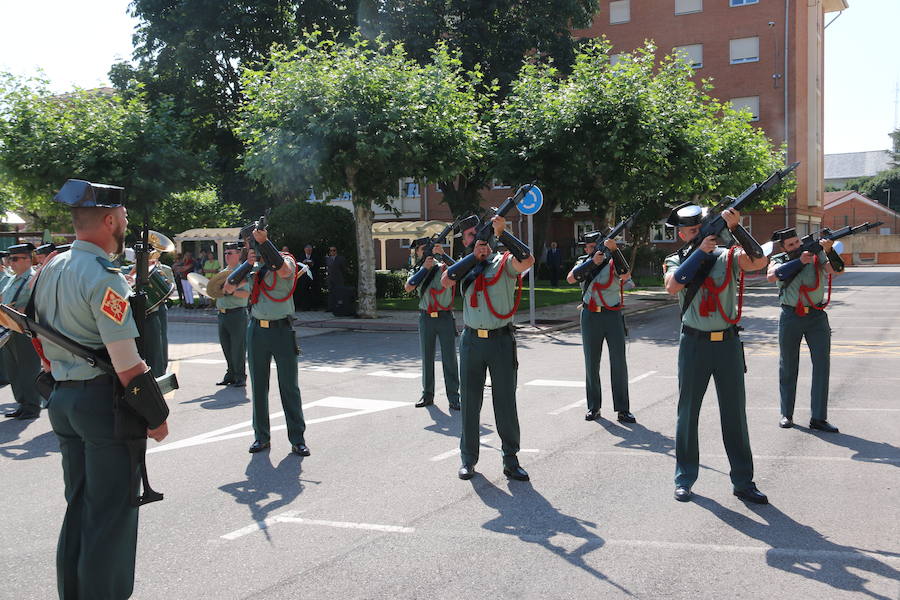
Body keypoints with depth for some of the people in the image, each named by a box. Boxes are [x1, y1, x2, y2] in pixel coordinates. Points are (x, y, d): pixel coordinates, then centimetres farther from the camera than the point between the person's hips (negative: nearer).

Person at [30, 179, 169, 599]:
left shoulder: (49, 270, 10)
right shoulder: (103, 277, -18)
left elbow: (44, 343, 17)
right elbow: (126, 363, -20)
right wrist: (156, 416, -12)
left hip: (62, 400, 9)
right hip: (103, 402, -9)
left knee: (79, 505, 19)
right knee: (111, 514, 2)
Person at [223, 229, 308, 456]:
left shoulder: (286, 261, -5)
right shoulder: (252, 267, 9)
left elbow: (282, 269, -28)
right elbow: (228, 288, 6)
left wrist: (264, 242, -34)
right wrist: (249, 262, -5)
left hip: (281, 329, -4)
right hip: (256, 329, 4)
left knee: (289, 386, 1)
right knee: (258, 386, 10)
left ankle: (297, 439, 8)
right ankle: (261, 436, 21)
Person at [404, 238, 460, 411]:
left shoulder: (443, 267, 2)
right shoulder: (418, 271, 10)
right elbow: (408, 287, -8)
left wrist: (442, 254, -28)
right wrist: (425, 268, -11)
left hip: (445, 317, -3)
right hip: (426, 318, 3)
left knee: (449, 358, -2)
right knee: (427, 358, 9)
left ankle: (453, 397, 2)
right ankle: (427, 395, 19)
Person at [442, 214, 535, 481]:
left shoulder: (504, 262, 0)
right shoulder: (465, 266, 11)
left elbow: (527, 260, -21)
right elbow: (445, 280, -8)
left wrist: (502, 233, -24)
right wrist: (475, 256, -9)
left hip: (501, 340, -3)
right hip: (471, 341, 3)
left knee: (505, 402, 3)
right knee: (470, 401, 8)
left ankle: (511, 460, 13)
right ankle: (468, 459, 19)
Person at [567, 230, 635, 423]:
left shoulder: (613, 263, -2)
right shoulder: (583, 263, 7)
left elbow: (626, 275, -23)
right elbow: (570, 278, -13)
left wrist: (614, 249, -32)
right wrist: (593, 262, -23)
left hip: (613, 316, -2)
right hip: (590, 317, 3)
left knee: (619, 362, -4)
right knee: (591, 364, 7)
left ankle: (622, 409, 2)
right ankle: (593, 407, 16)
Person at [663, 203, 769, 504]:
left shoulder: (728, 256, 3)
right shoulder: (677, 261, 4)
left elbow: (760, 261, -15)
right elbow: (672, 286, -17)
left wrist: (735, 227, -22)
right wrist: (700, 251, -17)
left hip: (728, 343, 1)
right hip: (694, 344, 0)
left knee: (735, 413, 6)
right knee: (688, 412, 7)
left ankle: (743, 482, 16)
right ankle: (684, 479, 19)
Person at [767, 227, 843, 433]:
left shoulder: (817, 255, 0)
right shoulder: (779, 260, 0)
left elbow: (837, 270, -13)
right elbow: (771, 275, -21)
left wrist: (829, 251, -29)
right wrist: (799, 261, -25)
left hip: (817, 317, 1)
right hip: (790, 318, 0)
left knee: (822, 364, -3)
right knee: (788, 367, 8)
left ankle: (818, 418, 1)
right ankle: (787, 414, 20)